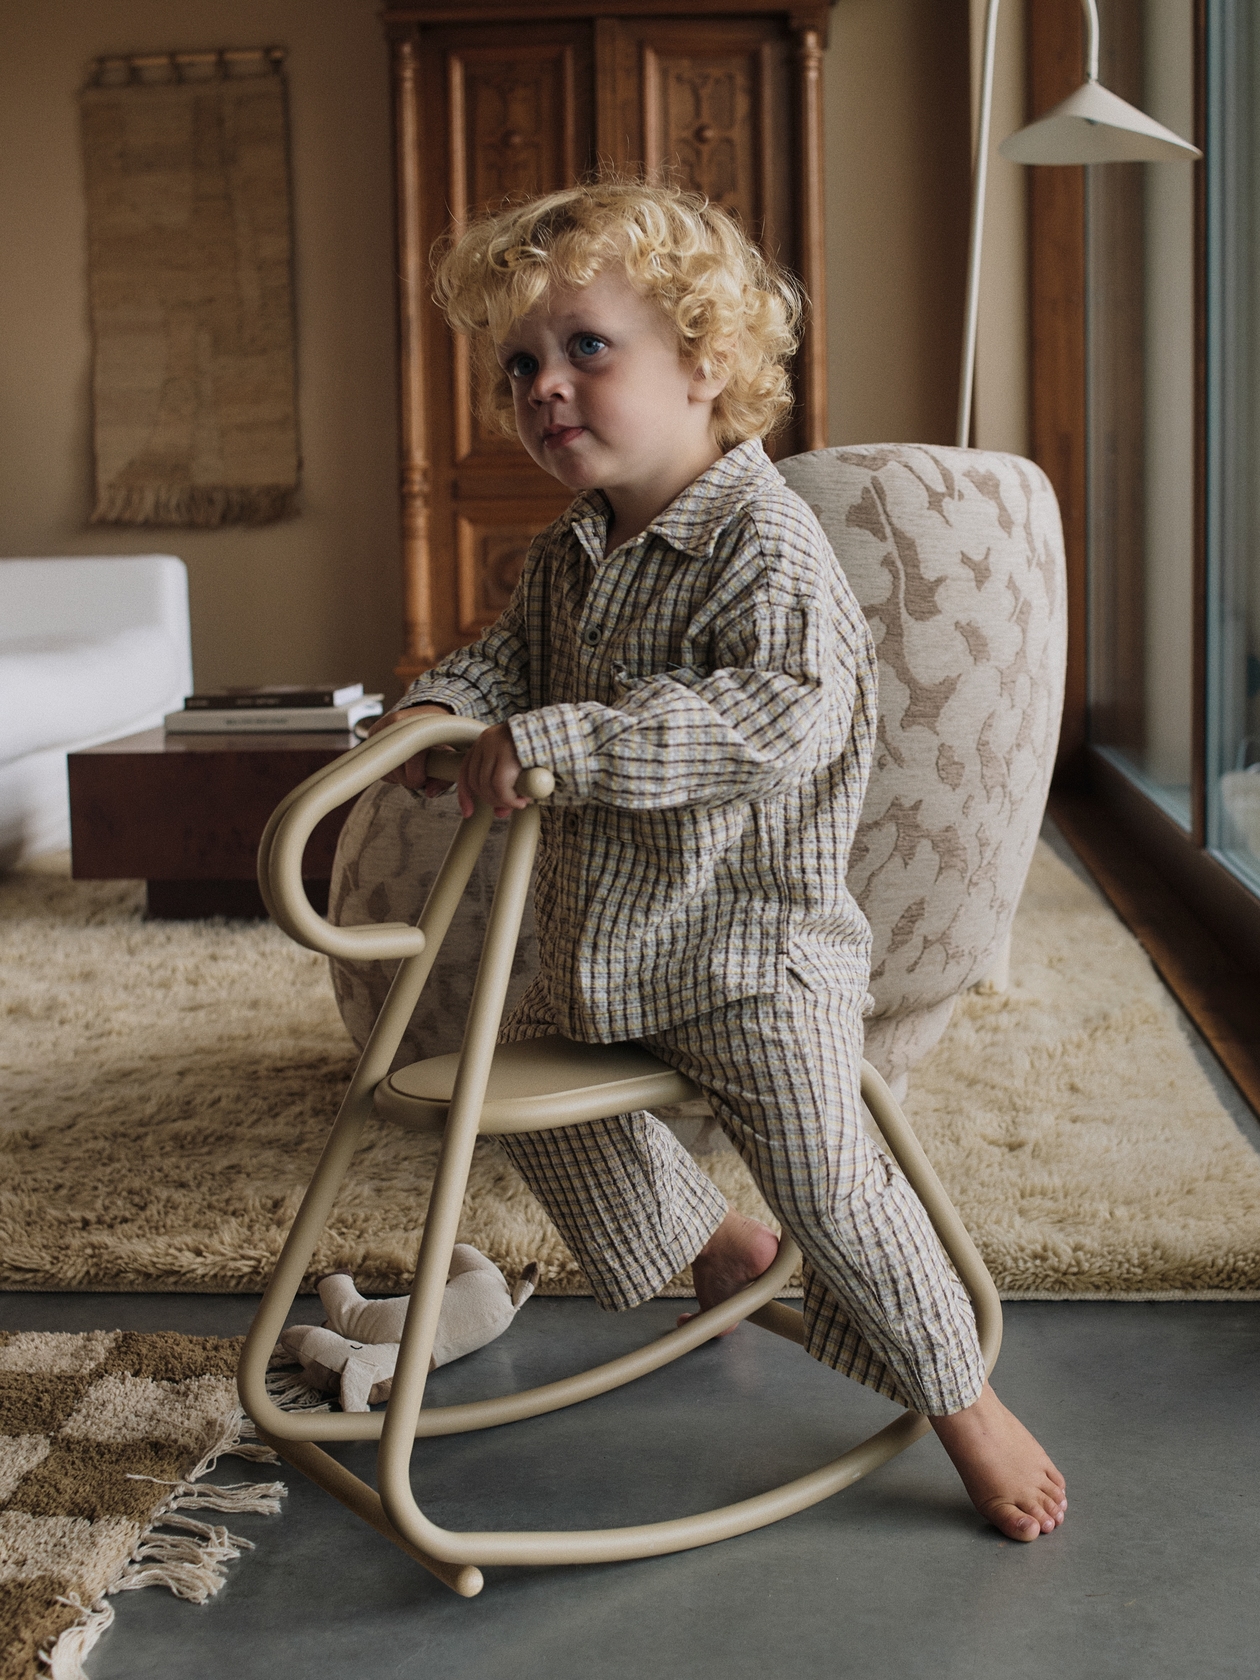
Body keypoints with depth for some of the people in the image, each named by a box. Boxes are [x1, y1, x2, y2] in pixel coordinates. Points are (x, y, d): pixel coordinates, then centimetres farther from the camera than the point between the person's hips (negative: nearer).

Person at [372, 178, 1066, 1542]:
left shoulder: (765, 544, -21)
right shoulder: (565, 556, 6)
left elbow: (779, 716, -35)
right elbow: (512, 655, 18)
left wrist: (557, 742, -38)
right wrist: (440, 708, -7)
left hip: (752, 937, -9)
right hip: (599, 936, 9)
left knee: (821, 1178, -12)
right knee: (534, 1100, 24)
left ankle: (965, 1403, 11)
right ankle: (713, 1242, 47)